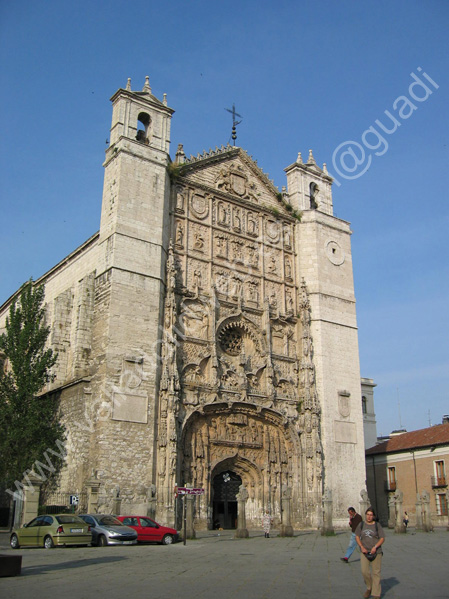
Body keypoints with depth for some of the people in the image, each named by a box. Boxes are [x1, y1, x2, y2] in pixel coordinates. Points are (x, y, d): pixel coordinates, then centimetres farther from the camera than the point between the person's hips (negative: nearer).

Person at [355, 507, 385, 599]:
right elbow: (357, 537, 8)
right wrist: (361, 547, -7)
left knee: (376, 572, 0)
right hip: (364, 552, 2)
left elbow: (382, 538, -2)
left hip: (376, 552, -1)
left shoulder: (377, 525, -1)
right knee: (364, 571, -10)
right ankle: (369, 587, 16)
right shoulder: (361, 525, 5)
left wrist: (375, 547, -15)